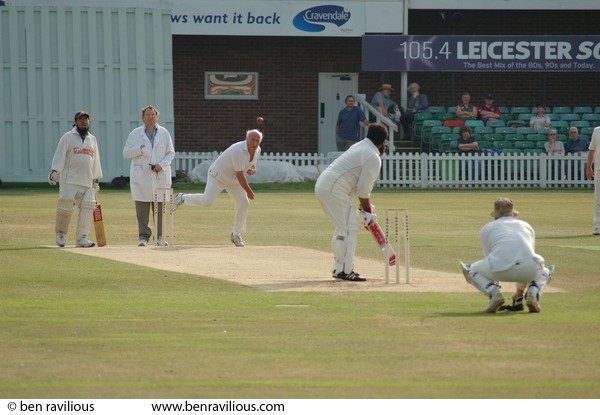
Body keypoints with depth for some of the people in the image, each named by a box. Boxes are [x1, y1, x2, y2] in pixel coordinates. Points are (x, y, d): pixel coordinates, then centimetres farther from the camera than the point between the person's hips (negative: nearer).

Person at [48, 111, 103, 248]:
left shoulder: (92, 139, 18)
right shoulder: (67, 137, 3)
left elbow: (95, 160, 23)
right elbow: (59, 155, -5)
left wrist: (96, 180, 20)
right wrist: (54, 171, -18)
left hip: (87, 181, 4)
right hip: (69, 181, -4)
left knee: (87, 208, -9)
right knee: (65, 207, -11)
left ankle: (81, 238, -9)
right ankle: (60, 233, 12)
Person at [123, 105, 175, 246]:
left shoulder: (164, 133, 9)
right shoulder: (135, 134, 7)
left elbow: (171, 153, 9)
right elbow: (126, 153, 4)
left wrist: (162, 165, -8)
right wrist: (140, 149, -11)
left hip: (160, 175, 1)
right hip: (141, 175, -1)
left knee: (160, 207, -1)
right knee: (142, 208, -5)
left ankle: (160, 236, 7)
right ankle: (143, 236, 2)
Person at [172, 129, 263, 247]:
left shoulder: (257, 150, -5)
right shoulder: (239, 151, -32)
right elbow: (239, 175, -30)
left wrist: (252, 170, -7)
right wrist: (249, 192, -24)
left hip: (234, 181, 8)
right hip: (218, 175, -8)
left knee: (243, 203, -3)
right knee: (206, 201, -20)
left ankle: (236, 235, 10)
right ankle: (182, 198, 7)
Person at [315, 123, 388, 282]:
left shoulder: (359, 147, 20)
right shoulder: (373, 157, -10)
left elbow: (361, 183, 22)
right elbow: (363, 188, -11)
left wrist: (366, 206, 19)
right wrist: (367, 210, 3)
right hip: (335, 190, -10)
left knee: (342, 227, 20)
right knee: (349, 229, -7)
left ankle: (339, 268, 26)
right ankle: (345, 271, -9)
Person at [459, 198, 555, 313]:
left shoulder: (487, 228, 27)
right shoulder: (526, 226, 33)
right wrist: (519, 293, 52)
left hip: (499, 270, -2)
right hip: (529, 269, 2)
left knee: (471, 271, 29)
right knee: (544, 272, 37)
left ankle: (494, 294, 1)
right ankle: (533, 294, 4)